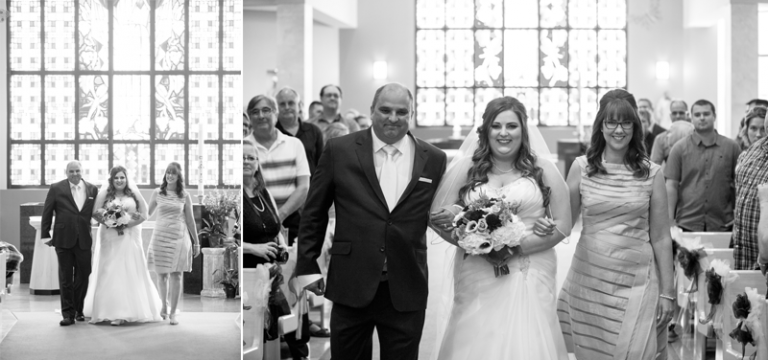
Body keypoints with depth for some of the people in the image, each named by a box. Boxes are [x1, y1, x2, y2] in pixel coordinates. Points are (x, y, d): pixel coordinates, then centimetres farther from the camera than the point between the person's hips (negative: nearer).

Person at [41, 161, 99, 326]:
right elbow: (47, 213, 2)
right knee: (66, 278, 3)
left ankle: (78, 310, 22)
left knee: (83, 276, 6)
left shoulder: (92, 190, 5)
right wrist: (45, 235, -1)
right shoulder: (56, 189, 0)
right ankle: (68, 314, 8)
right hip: (64, 240, -2)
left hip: (84, 241, 2)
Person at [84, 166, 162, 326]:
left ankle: (130, 310, 5)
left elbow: (144, 214, 2)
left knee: (130, 272, 0)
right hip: (110, 239, -1)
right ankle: (111, 311, 0)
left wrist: (127, 224, -11)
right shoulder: (104, 194, 3)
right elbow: (95, 212, -4)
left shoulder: (134, 194, 6)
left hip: (130, 238, 1)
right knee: (110, 273, -3)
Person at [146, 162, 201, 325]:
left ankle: (173, 312, 2)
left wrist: (196, 242, 8)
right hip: (160, 237, 1)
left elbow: (190, 220, 8)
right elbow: (147, 214, 15)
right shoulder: (157, 193, 5)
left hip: (179, 238, -1)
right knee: (161, 275, 5)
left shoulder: (185, 196, 4)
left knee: (176, 276, -4)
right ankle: (164, 305, 29)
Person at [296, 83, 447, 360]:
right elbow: (314, 212, 6)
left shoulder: (434, 159, 4)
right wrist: (307, 266, 5)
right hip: (351, 286, -1)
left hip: (407, 292, 1)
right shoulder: (339, 150, 1)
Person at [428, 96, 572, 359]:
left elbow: (563, 225, 1)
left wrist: (517, 248, -11)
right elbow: (437, 217, 1)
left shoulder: (543, 170, 5)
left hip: (530, 278, 0)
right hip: (477, 279, 0)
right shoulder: (465, 168, 4)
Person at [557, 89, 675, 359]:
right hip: (589, 280, 1)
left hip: (637, 282, -1)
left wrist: (667, 291, 3)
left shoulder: (652, 173, 1)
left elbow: (661, 238, 4)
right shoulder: (581, 167, 2)